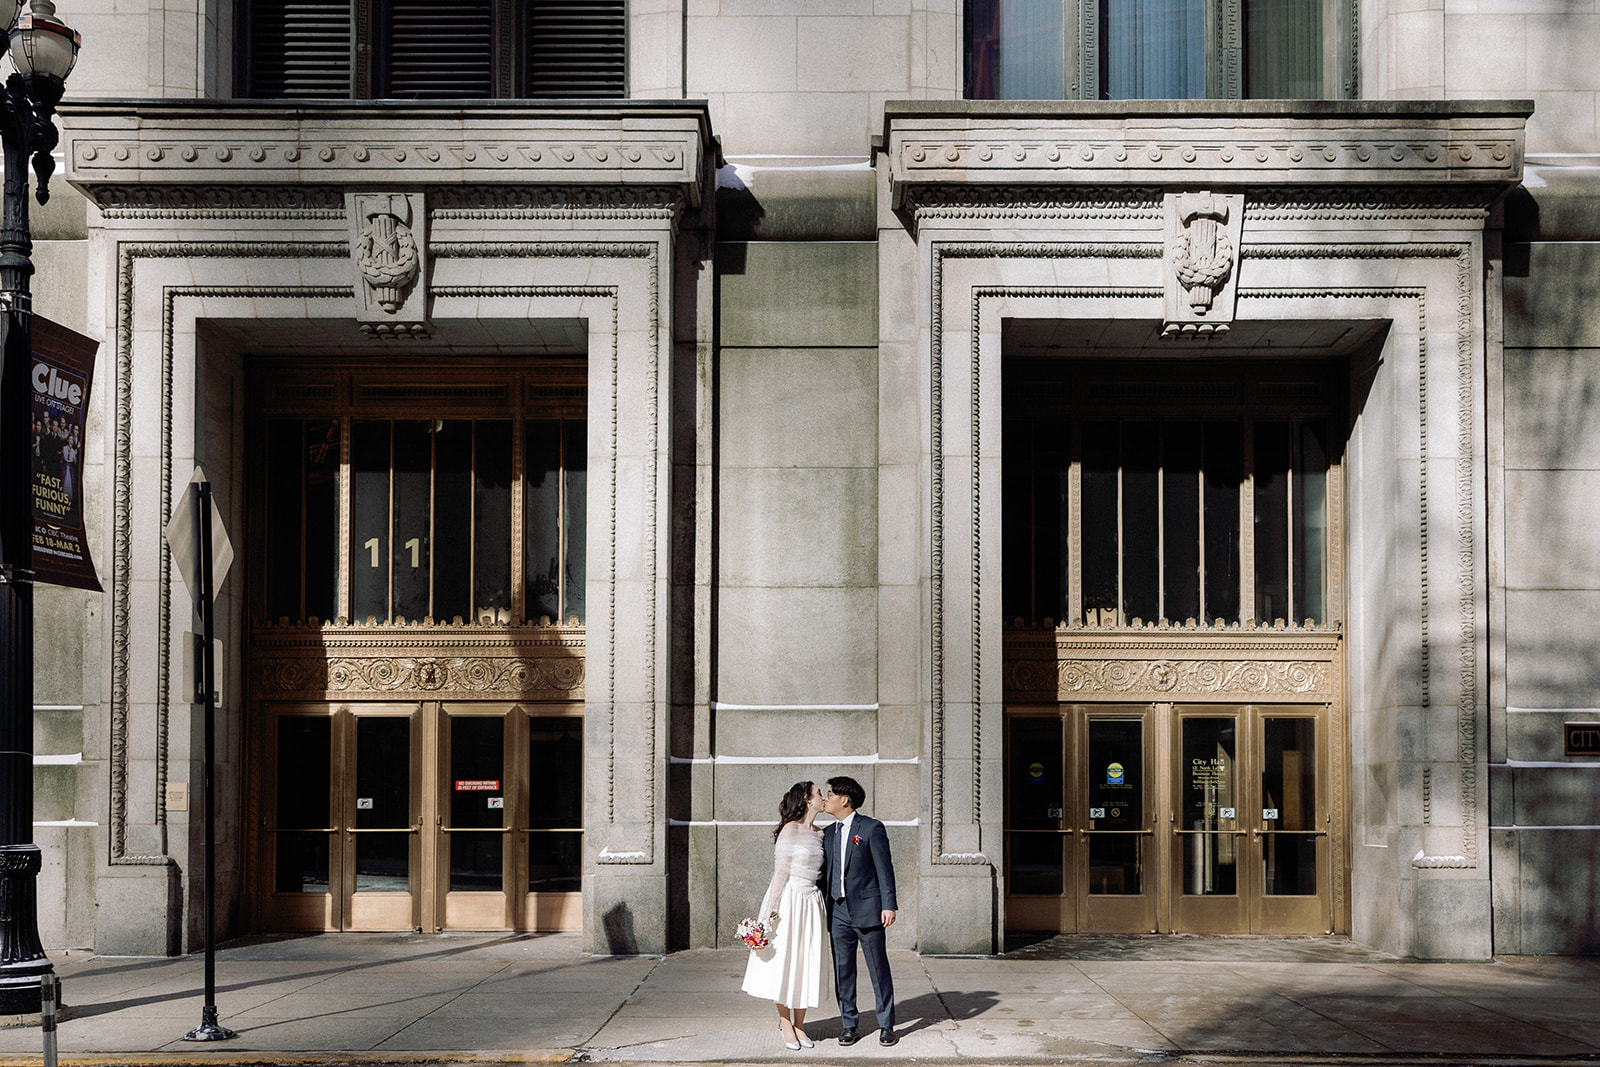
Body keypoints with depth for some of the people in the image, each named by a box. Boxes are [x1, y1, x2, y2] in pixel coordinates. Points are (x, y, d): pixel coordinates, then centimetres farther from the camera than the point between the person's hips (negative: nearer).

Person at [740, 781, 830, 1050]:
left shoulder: (819, 834, 12)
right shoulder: (790, 829, -7)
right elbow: (781, 871, -11)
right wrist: (771, 909, -15)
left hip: (811, 902, 6)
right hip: (789, 899, -6)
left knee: (807, 964, 6)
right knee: (784, 961, 1)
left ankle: (799, 1025, 14)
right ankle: (785, 1023, 12)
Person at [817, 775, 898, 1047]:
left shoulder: (871, 828, -4)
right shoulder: (828, 834, 13)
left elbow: (884, 868, -6)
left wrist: (888, 905, -11)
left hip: (867, 910, -5)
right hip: (838, 911, 5)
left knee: (879, 969, 1)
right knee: (842, 970, 6)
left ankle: (886, 1025, 10)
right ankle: (849, 1025, 15)